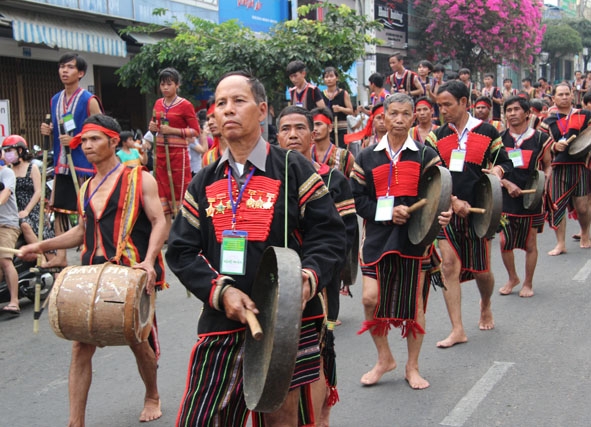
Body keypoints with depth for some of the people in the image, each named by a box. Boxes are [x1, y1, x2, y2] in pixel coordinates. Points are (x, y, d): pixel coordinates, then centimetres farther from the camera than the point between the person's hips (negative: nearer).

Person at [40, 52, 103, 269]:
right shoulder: (55, 100, 11)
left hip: (84, 164, -7)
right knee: (59, 209, 9)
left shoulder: (89, 100, -10)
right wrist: (48, 131, 1)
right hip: (61, 164, 7)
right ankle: (60, 256, 18)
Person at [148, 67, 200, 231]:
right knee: (162, 189, 8)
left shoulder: (185, 105, -8)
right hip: (160, 151, 6)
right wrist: (153, 127, 0)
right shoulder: (158, 103, 9)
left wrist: (173, 130, -19)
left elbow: (195, 131, -10)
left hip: (178, 152, -6)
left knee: (180, 190, -3)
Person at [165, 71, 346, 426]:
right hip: (222, 323, 3)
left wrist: (309, 277, -24)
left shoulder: (295, 170, -1)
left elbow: (330, 236, -4)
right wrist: (220, 291, -11)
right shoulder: (204, 184, 10)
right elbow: (181, 251, 5)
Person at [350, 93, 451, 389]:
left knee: (415, 303, 5)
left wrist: (443, 214, -22)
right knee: (371, 299, -7)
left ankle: (412, 367, 23)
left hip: (416, 238, 0)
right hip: (378, 237, 1)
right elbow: (357, 198, 2)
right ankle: (384, 358, 17)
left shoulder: (426, 155, 4)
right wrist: (387, 212, -14)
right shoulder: (367, 157, 6)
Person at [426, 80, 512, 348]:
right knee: (449, 267, -6)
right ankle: (457, 330, 0)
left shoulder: (487, 132, 0)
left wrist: (497, 171, -15)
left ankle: (485, 307, 39)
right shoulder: (437, 136, 4)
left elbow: (505, 162, 8)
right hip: (447, 211, 1)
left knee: (481, 270, 7)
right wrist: (452, 201, -13)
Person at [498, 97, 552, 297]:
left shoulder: (540, 138, -1)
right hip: (506, 198, 1)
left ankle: (528, 283, 23)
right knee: (504, 242, 3)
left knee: (530, 244, 6)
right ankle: (513, 278, 27)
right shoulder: (500, 138, 2)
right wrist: (508, 184, -12)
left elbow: (548, 166, 10)